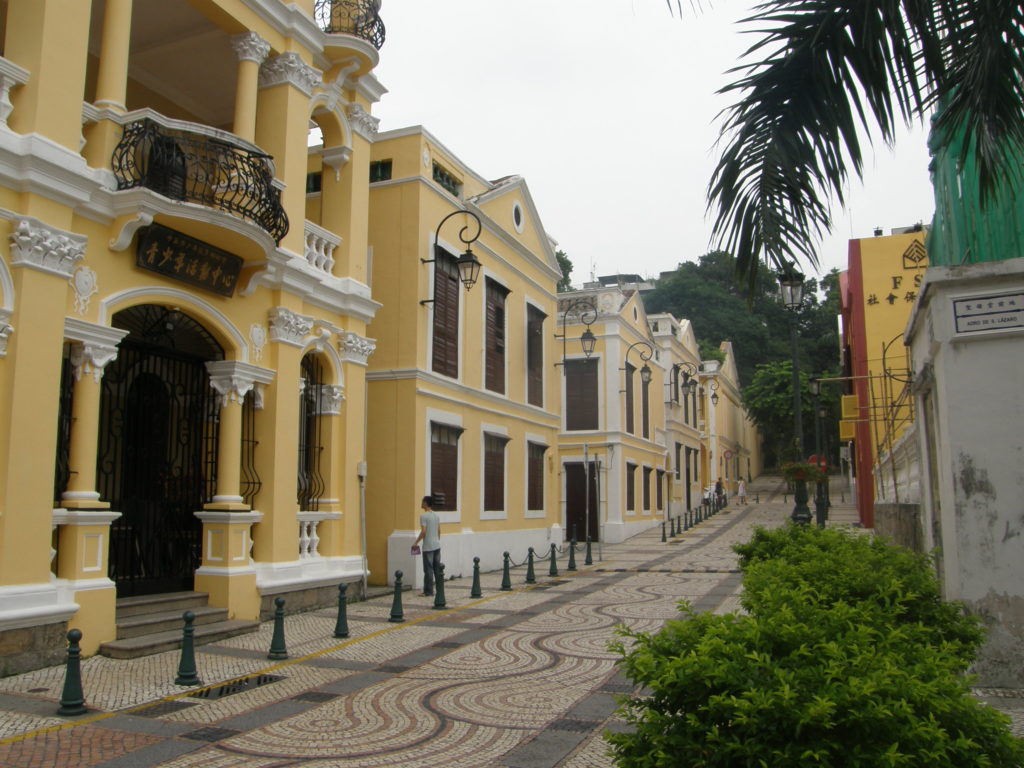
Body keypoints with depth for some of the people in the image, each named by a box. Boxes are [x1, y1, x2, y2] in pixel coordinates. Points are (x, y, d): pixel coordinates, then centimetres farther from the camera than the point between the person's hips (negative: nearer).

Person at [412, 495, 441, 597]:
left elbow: (423, 532, -18)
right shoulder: (436, 516, 10)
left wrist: (416, 543, -10)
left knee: (428, 570, -3)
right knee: (437, 568, 11)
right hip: (437, 545, 7)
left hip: (428, 547, -7)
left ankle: (428, 592, 0)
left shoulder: (424, 516, -13)